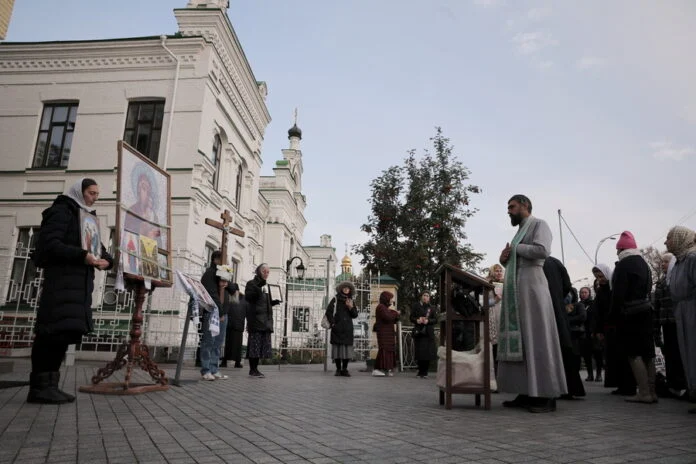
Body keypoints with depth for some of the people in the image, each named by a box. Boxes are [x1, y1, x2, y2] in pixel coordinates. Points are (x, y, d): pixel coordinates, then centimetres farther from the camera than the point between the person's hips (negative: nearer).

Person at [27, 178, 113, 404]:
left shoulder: (88, 217, 24)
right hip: (62, 278, -8)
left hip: (81, 280, 8)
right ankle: (39, 386, -5)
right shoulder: (62, 211, -2)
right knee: (56, 329, -11)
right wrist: (82, 255, -24)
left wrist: (107, 259, -2)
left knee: (68, 331, 6)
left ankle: (48, 384, 11)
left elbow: (96, 245, 21)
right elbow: (49, 243, -14)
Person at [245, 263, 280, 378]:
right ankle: (252, 369, 0)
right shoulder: (251, 284, 0)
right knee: (255, 343, -6)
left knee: (263, 344, 7)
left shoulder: (266, 286, 22)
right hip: (255, 318, -8)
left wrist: (274, 302, 7)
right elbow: (248, 297, -15)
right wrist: (258, 287, -24)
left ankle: (255, 368, 13)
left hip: (266, 319, 8)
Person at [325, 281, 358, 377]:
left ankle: (344, 369, 8)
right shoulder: (335, 299, 6)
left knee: (347, 348, -1)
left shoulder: (351, 301, 15)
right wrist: (332, 323, -6)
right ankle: (338, 369, 6)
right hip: (337, 328, -3)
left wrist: (351, 307, -7)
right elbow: (328, 312, 2)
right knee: (337, 348, -3)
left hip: (347, 329, 3)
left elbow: (355, 315, 10)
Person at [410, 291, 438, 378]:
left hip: (428, 333, 1)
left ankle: (424, 372, 6)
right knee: (419, 352, -1)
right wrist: (417, 320, -15)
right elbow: (411, 317, 5)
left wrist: (428, 321, -13)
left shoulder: (431, 308, 12)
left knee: (428, 353, -4)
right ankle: (420, 371, 13)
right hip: (418, 332, -1)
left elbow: (435, 320, 5)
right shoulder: (416, 306, 9)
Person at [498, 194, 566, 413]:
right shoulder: (520, 232, 27)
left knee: (537, 338, -9)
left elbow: (542, 250, -17)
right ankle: (527, 393, 4)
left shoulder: (539, 224, 2)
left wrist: (514, 249, -5)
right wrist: (504, 259, 5)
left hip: (531, 285, -8)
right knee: (518, 339, 3)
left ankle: (547, 395, -6)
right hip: (515, 290, 8)